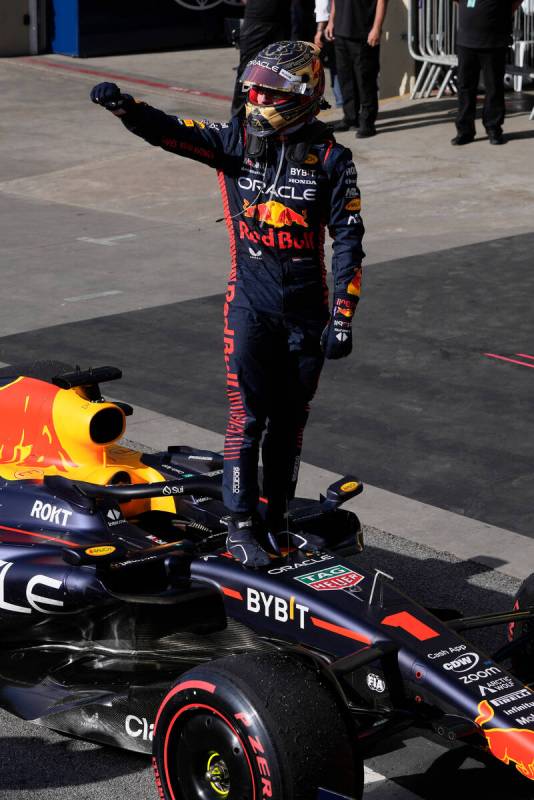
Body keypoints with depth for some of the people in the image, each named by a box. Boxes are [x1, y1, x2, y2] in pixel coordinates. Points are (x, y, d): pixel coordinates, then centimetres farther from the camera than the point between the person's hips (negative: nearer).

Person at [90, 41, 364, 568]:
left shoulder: (330, 158, -4)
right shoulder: (234, 140, -1)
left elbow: (348, 239, -3)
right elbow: (172, 132, -14)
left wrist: (342, 317, -9)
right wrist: (125, 107, -34)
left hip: (307, 309, 1)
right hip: (250, 303, -1)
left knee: (290, 420, 11)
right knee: (247, 414, -7)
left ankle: (277, 519, 25)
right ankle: (240, 525, 0)